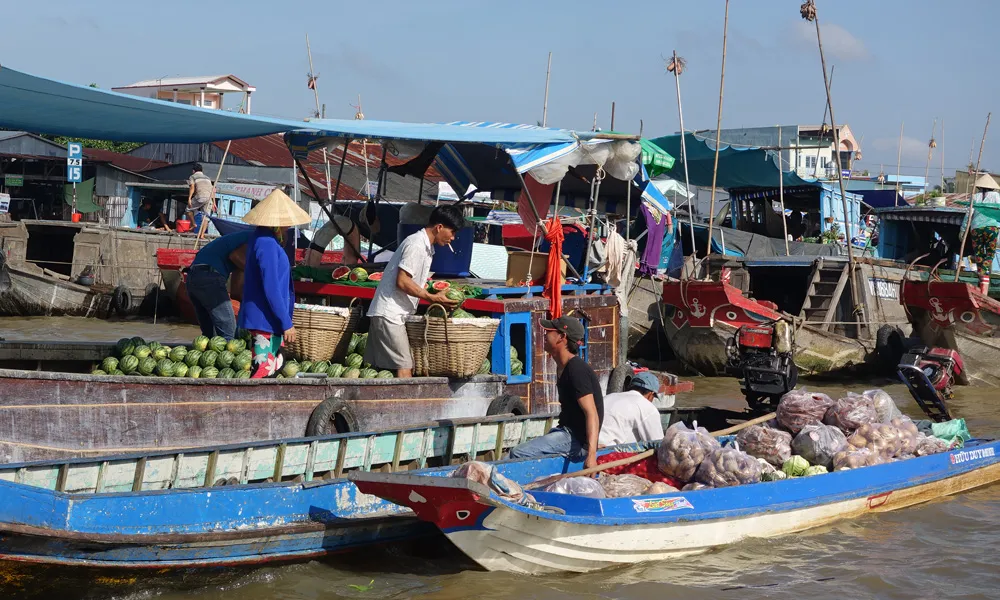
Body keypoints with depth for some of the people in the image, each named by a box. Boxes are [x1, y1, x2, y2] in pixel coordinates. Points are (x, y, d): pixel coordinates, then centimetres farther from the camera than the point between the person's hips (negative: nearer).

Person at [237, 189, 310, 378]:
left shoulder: (259, 238, 12)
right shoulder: (267, 244, -20)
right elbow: (272, 289, -21)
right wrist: (286, 323, -18)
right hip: (265, 320, -11)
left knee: (274, 367, 15)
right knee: (264, 370, -8)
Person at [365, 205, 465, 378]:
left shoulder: (426, 247, 17)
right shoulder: (416, 244, -15)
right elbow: (402, 282, -19)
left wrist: (438, 294, 8)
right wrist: (433, 298, -13)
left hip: (396, 313, 10)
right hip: (389, 313, -10)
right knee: (404, 368, -13)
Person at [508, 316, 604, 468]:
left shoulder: (576, 370, -17)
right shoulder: (564, 368, 16)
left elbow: (591, 413, -26)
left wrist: (591, 454, -36)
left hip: (578, 439, -11)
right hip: (567, 432, 11)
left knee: (518, 454, -24)